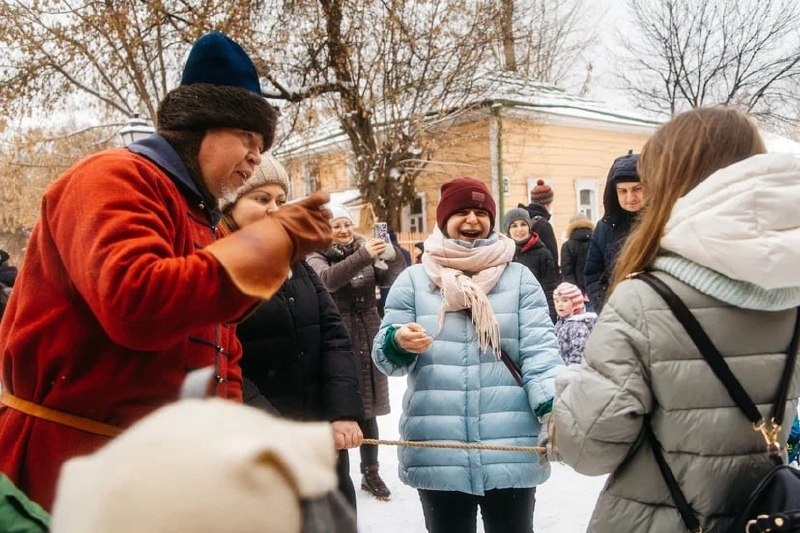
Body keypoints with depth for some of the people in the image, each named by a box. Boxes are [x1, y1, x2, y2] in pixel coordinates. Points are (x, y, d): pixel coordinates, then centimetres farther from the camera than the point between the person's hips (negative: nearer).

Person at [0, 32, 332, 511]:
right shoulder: (115, 179, -11)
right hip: (72, 463, -8)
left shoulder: (204, 223, 16)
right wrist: (274, 239, -24)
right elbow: (136, 302, -31)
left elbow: (221, 364, 19)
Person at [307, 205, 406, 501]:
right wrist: (363, 256, -38)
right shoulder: (316, 257, -3)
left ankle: (371, 472, 23)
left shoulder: (366, 250, 8)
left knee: (367, 408, 11)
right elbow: (328, 279, -25)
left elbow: (391, 280, -5)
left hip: (368, 338, 4)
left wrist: (392, 256, -26)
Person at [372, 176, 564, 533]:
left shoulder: (519, 278, 5)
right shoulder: (413, 280, 6)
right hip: (437, 453, 0)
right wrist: (399, 343, -21)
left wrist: (554, 406, -20)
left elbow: (539, 350, -2)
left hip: (511, 449, 0)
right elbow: (384, 355, 3)